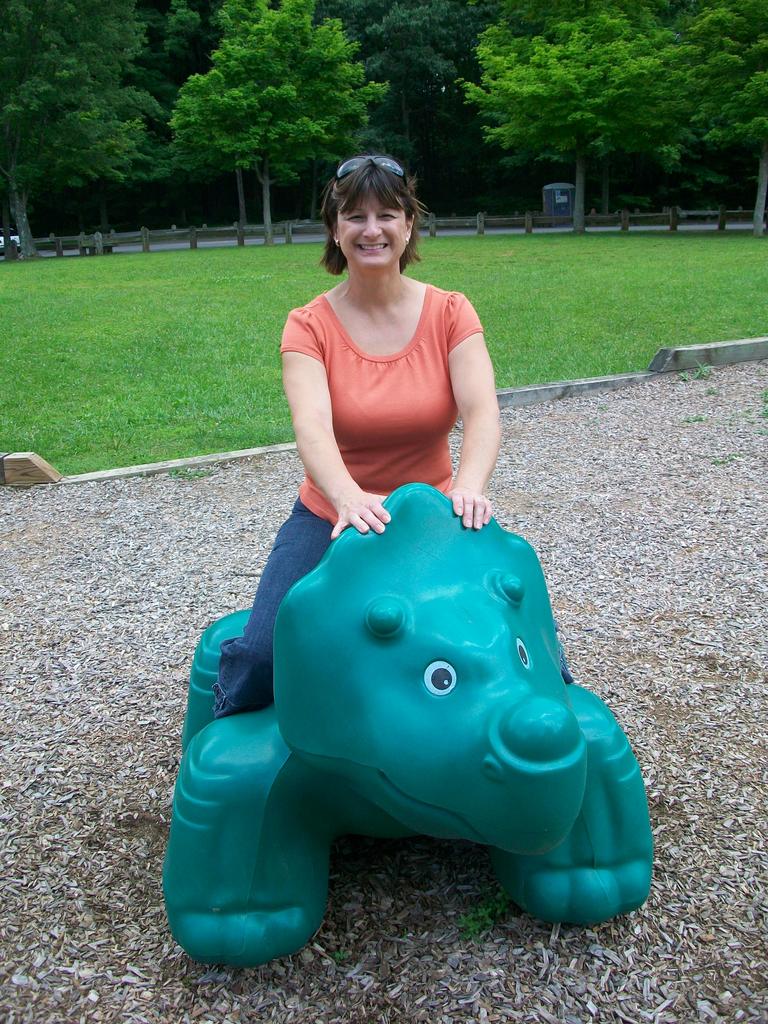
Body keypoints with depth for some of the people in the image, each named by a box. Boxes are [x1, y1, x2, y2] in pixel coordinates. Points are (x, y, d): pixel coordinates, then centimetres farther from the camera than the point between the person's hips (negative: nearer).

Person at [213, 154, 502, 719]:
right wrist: (350, 498, -45)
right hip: (335, 518, 0)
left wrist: (470, 486, -40)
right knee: (263, 656, -17)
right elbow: (312, 428, -24)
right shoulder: (310, 326, -7)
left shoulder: (450, 313, -5)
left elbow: (482, 412, -19)